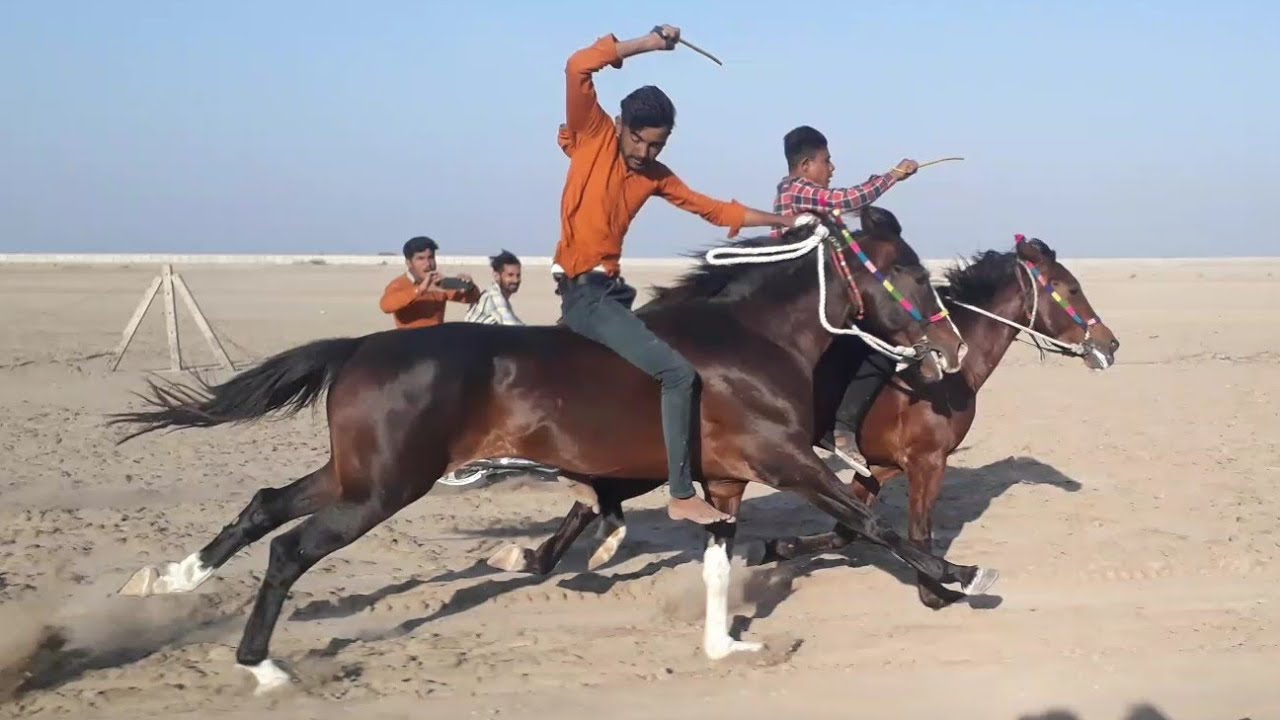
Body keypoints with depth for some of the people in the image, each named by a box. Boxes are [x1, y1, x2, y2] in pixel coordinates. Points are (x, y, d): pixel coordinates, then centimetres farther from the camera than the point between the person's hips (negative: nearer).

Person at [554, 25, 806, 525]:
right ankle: (682, 496, -13)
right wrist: (647, 44, -11)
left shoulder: (654, 175, 13)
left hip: (612, 292, 8)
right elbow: (578, 68, -16)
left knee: (688, 363, 20)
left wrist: (783, 221, 17)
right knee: (677, 372, -16)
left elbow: (714, 209, 19)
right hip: (584, 293, -8)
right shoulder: (593, 138, -3)